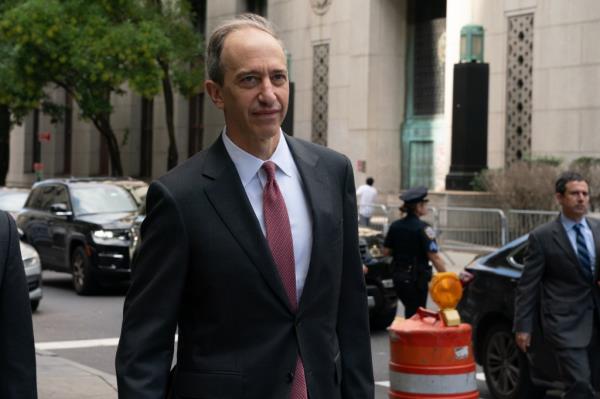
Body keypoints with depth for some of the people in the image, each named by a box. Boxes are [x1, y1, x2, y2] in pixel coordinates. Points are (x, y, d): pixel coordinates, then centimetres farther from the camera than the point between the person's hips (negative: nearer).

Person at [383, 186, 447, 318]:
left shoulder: (395, 226, 3)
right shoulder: (423, 228, -16)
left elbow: (386, 251, 8)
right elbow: (434, 257, -19)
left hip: (398, 277, 6)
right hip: (417, 278, -6)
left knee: (410, 311, 20)